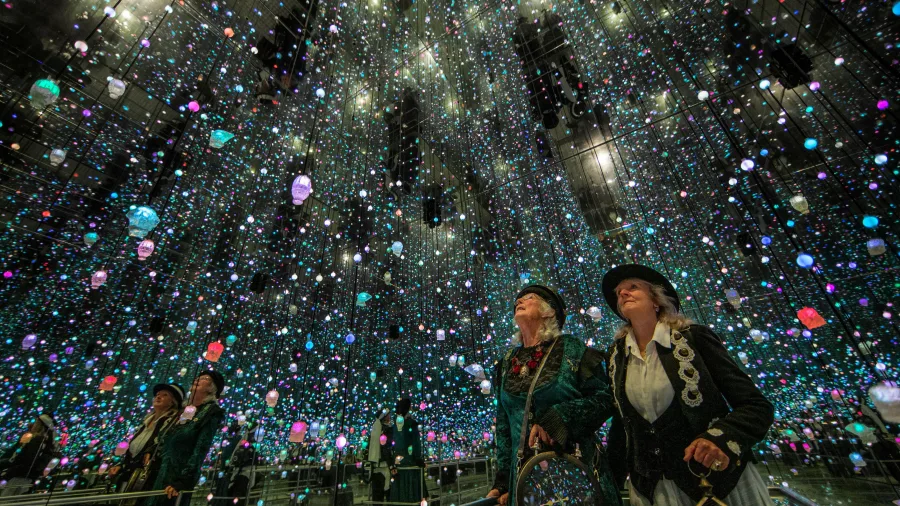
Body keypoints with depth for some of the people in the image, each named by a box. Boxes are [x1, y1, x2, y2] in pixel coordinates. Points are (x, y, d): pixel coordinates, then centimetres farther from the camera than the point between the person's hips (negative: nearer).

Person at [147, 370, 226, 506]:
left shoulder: (211, 413, -10)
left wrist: (184, 480, -21)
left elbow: (201, 449, -17)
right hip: (163, 473, 7)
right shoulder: (185, 410, 12)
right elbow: (165, 441, 18)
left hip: (179, 475, -7)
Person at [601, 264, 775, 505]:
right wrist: (613, 475, 8)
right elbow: (622, 419, 8)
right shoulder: (616, 355, -2)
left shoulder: (694, 337, -11)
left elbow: (756, 406, -11)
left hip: (719, 477, -2)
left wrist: (721, 438, -28)